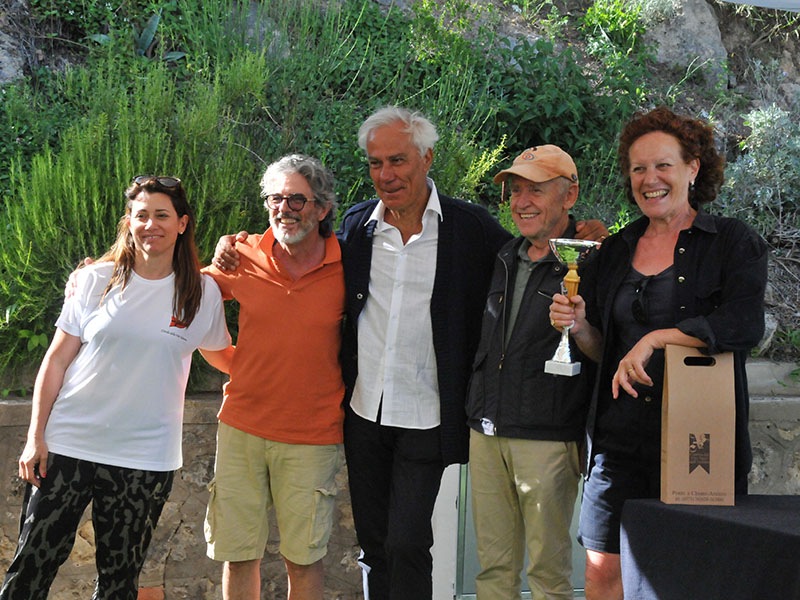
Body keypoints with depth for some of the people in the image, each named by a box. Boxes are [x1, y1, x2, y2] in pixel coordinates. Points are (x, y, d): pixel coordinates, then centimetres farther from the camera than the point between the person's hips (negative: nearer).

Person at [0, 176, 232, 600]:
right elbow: (56, 361, 4)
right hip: (67, 445, 0)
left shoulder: (202, 293, 3)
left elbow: (222, 357, 21)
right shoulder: (97, 281, 2)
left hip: (145, 456, 0)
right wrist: (36, 436, 0)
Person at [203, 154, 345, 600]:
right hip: (242, 426, 2)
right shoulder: (243, 258, -2)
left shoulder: (347, 267, -6)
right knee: (238, 554, 7)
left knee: (304, 559, 5)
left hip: (311, 437, -2)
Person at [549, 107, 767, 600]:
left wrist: (656, 337, -22)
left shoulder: (733, 242, 1)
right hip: (622, 441, 4)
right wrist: (579, 327, -2)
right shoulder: (616, 251, 15)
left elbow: (746, 325, -16)